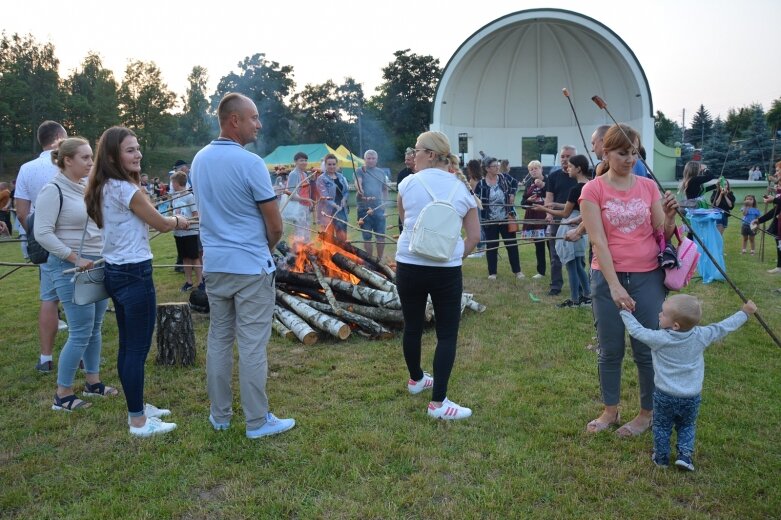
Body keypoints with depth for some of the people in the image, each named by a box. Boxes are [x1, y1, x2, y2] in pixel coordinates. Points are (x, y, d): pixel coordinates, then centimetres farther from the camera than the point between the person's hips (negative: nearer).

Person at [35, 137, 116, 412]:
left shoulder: (87, 188, 11)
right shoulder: (53, 190, -11)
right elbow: (43, 234, -16)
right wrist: (75, 259, -18)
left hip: (97, 266, 7)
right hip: (71, 270, -7)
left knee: (95, 328, 13)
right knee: (81, 332, -6)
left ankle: (93, 382, 27)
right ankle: (62, 395, 6)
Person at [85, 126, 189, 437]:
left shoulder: (104, 188, 11)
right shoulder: (125, 189, -17)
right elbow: (161, 225, -8)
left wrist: (168, 220, 12)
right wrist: (179, 221, 12)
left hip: (115, 272, 10)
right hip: (135, 274, -10)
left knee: (127, 345, 16)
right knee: (138, 348, -2)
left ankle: (137, 407, 29)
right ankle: (138, 421, 6)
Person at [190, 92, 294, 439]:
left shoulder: (199, 160, 6)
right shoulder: (251, 163, -15)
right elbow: (275, 227, -11)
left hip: (214, 264, 7)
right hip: (251, 267, -7)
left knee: (218, 339, 13)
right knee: (252, 345, 0)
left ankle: (219, 415, 23)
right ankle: (257, 421, 10)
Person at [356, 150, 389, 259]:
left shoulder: (381, 172, 12)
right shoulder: (360, 171, -1)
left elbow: (385, 189, 20)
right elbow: (357, 183, -21)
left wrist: (385, 203, 8)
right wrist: (360, 191, -42)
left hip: (379, 209, 3)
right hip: (364, 209, -3)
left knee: (381, 236, 4)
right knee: (367, 237, 5)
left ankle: (379, 260, 18)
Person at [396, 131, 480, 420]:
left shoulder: (408, 183, 0)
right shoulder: (461, 189, 3)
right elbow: (475, 236, 3)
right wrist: (456, 255, 11)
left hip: (409, 266, 1)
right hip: (447, 270, 0)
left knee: (412, 326, 17)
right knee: (447, 333, 4)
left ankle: (416, 379, 38)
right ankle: (438, 403, 1)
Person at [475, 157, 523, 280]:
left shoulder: (504, 177, -2)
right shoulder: (481, 184, -11)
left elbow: (515, 183, 17)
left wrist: (512, 194, 4)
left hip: (506, 219, 3)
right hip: (490, 221, -2)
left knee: (512, 244, 8)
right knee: (491, 246, 5)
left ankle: (517, 271, 19)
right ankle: (492, 272, 16)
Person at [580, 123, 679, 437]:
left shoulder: (649, 186, 3)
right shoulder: (593, 190, -5)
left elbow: (663, 236, 4)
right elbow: (598, 241, -12)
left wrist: (670, 217, -18)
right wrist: (614, 285, -20)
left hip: (648, 277, 1)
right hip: (607, 277, -1)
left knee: (646, 348, 7)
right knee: (610, 349, 10)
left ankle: (648, 413, 24)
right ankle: (610, 411, 26)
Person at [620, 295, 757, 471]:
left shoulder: (659, 339, -21)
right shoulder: (701, 336, -12)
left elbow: (636, 330, -9)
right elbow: (724, 327, 1)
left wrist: (625, 311, 5)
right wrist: (745, 312, 14)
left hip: (664, 396, -3)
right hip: (692, 397, 3)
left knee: (662, 427, 17)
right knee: (687, 426, 25)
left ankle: (661, 457, 24)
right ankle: (685, 454, 13)